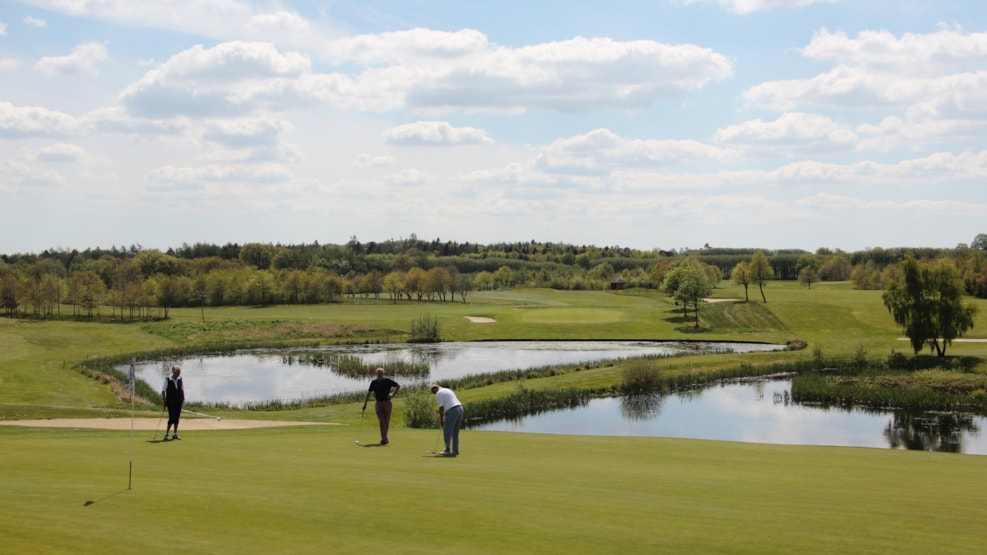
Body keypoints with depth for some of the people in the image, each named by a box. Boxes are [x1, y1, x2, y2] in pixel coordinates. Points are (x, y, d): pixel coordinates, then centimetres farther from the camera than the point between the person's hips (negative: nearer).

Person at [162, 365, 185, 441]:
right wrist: (164, 400, -12)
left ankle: (175, 434, 17)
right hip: (171, 401, -5)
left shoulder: (180, 379, 6)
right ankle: (166, 434, -2)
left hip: (179, 401, 5)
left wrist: (183, 399, 10)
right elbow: (163, 390, -6)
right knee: (172, 418, -10)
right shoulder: (167, 380, -8)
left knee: (177, 417, 8)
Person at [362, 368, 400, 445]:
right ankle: (384, 439, -12)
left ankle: (384, 438, 18)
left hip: (387, 403, -1)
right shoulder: (374, 382, 4)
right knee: (382, 421, -8)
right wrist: (365, 404, 5)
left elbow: (398, 386, 5)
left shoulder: (387, 381, -2)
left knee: (386, 421, 4)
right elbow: (369, 393, 9)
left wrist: (393, 395, -4)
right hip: (378, 403, 1)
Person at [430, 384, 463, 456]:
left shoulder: (439, 394, -1)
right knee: (455, 432, 13)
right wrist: (445, 416, 24)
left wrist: (441, 419, 2)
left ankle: (447, 451, -6)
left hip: (452, 411, -9)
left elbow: (441, 408, -7)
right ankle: (455, 451, 12)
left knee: (447, 432, -3)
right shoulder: (448, 390, 26)